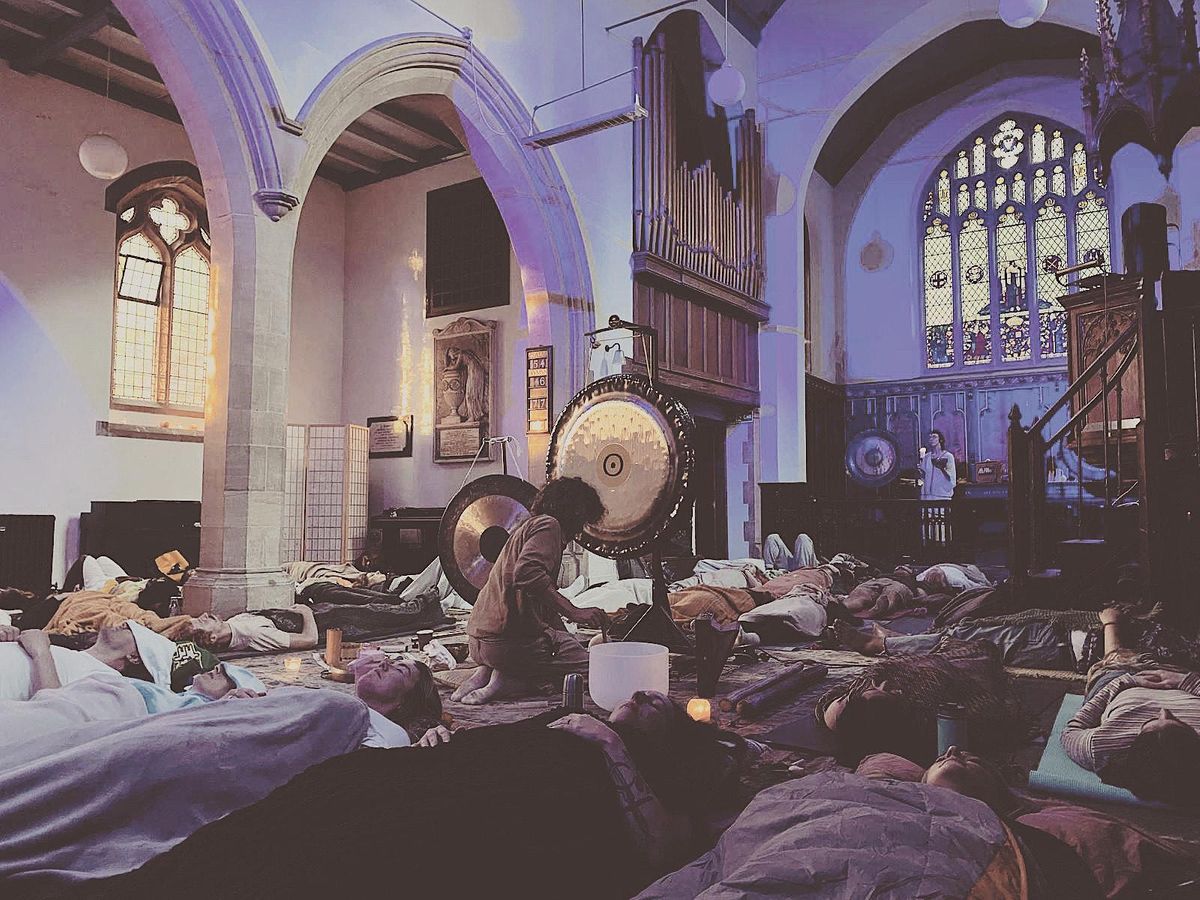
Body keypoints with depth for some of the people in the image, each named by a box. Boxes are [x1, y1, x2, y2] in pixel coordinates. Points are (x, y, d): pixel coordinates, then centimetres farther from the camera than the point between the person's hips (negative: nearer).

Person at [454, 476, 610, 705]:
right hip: (509, 640, -10)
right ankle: (506, 682, -11)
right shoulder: (548, 525, -5)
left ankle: (486, 673, 7)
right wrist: (575, 612, -27)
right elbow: (526, 573, -26)